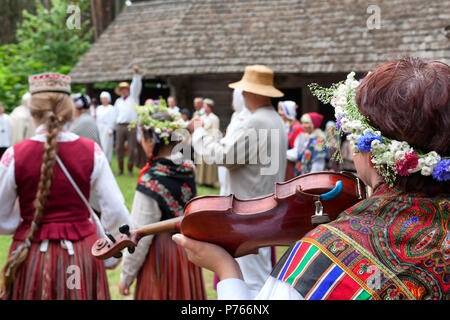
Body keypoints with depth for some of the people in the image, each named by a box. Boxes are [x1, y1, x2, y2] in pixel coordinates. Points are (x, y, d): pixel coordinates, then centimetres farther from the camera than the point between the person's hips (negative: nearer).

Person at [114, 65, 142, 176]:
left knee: (132, 148, -3)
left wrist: (136, 73, -15)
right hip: (120, 126, 3)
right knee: (119, 147, 1)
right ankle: (120, 169, 11)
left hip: (132, 126, -3)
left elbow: (136, 85, -3)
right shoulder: (118, 101, 19)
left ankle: (130, 169, 5)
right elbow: (116, 114, 20)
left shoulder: (133, 97, 10)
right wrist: (116, 126, 9)